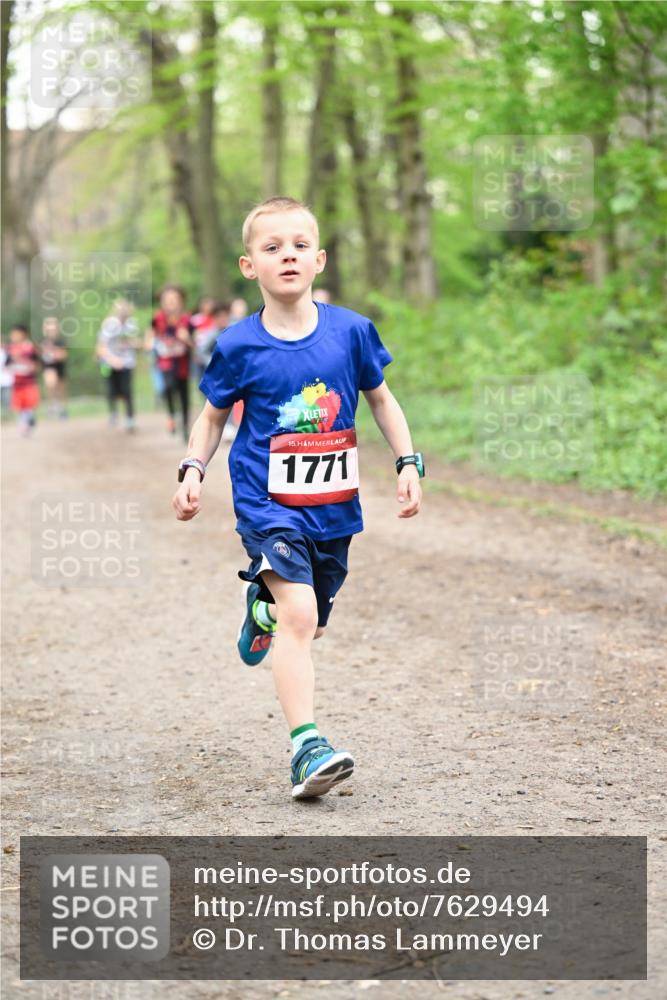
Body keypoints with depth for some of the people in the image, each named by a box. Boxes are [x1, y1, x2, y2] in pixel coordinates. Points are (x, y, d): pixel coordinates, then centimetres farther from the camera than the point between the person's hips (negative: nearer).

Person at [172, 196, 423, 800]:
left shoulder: (350, 331, -2)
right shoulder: (239, 346, -6)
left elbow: (380, 398, 12)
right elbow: (214, 415, 9)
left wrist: (408, 464, 6)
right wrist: (193, 470, -6)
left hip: (333, 506, 3)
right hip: (268, 504, -3)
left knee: (309, 625, 15)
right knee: (298, 613, -21)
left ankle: (262, 606, 51)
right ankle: (306, 746, -23)